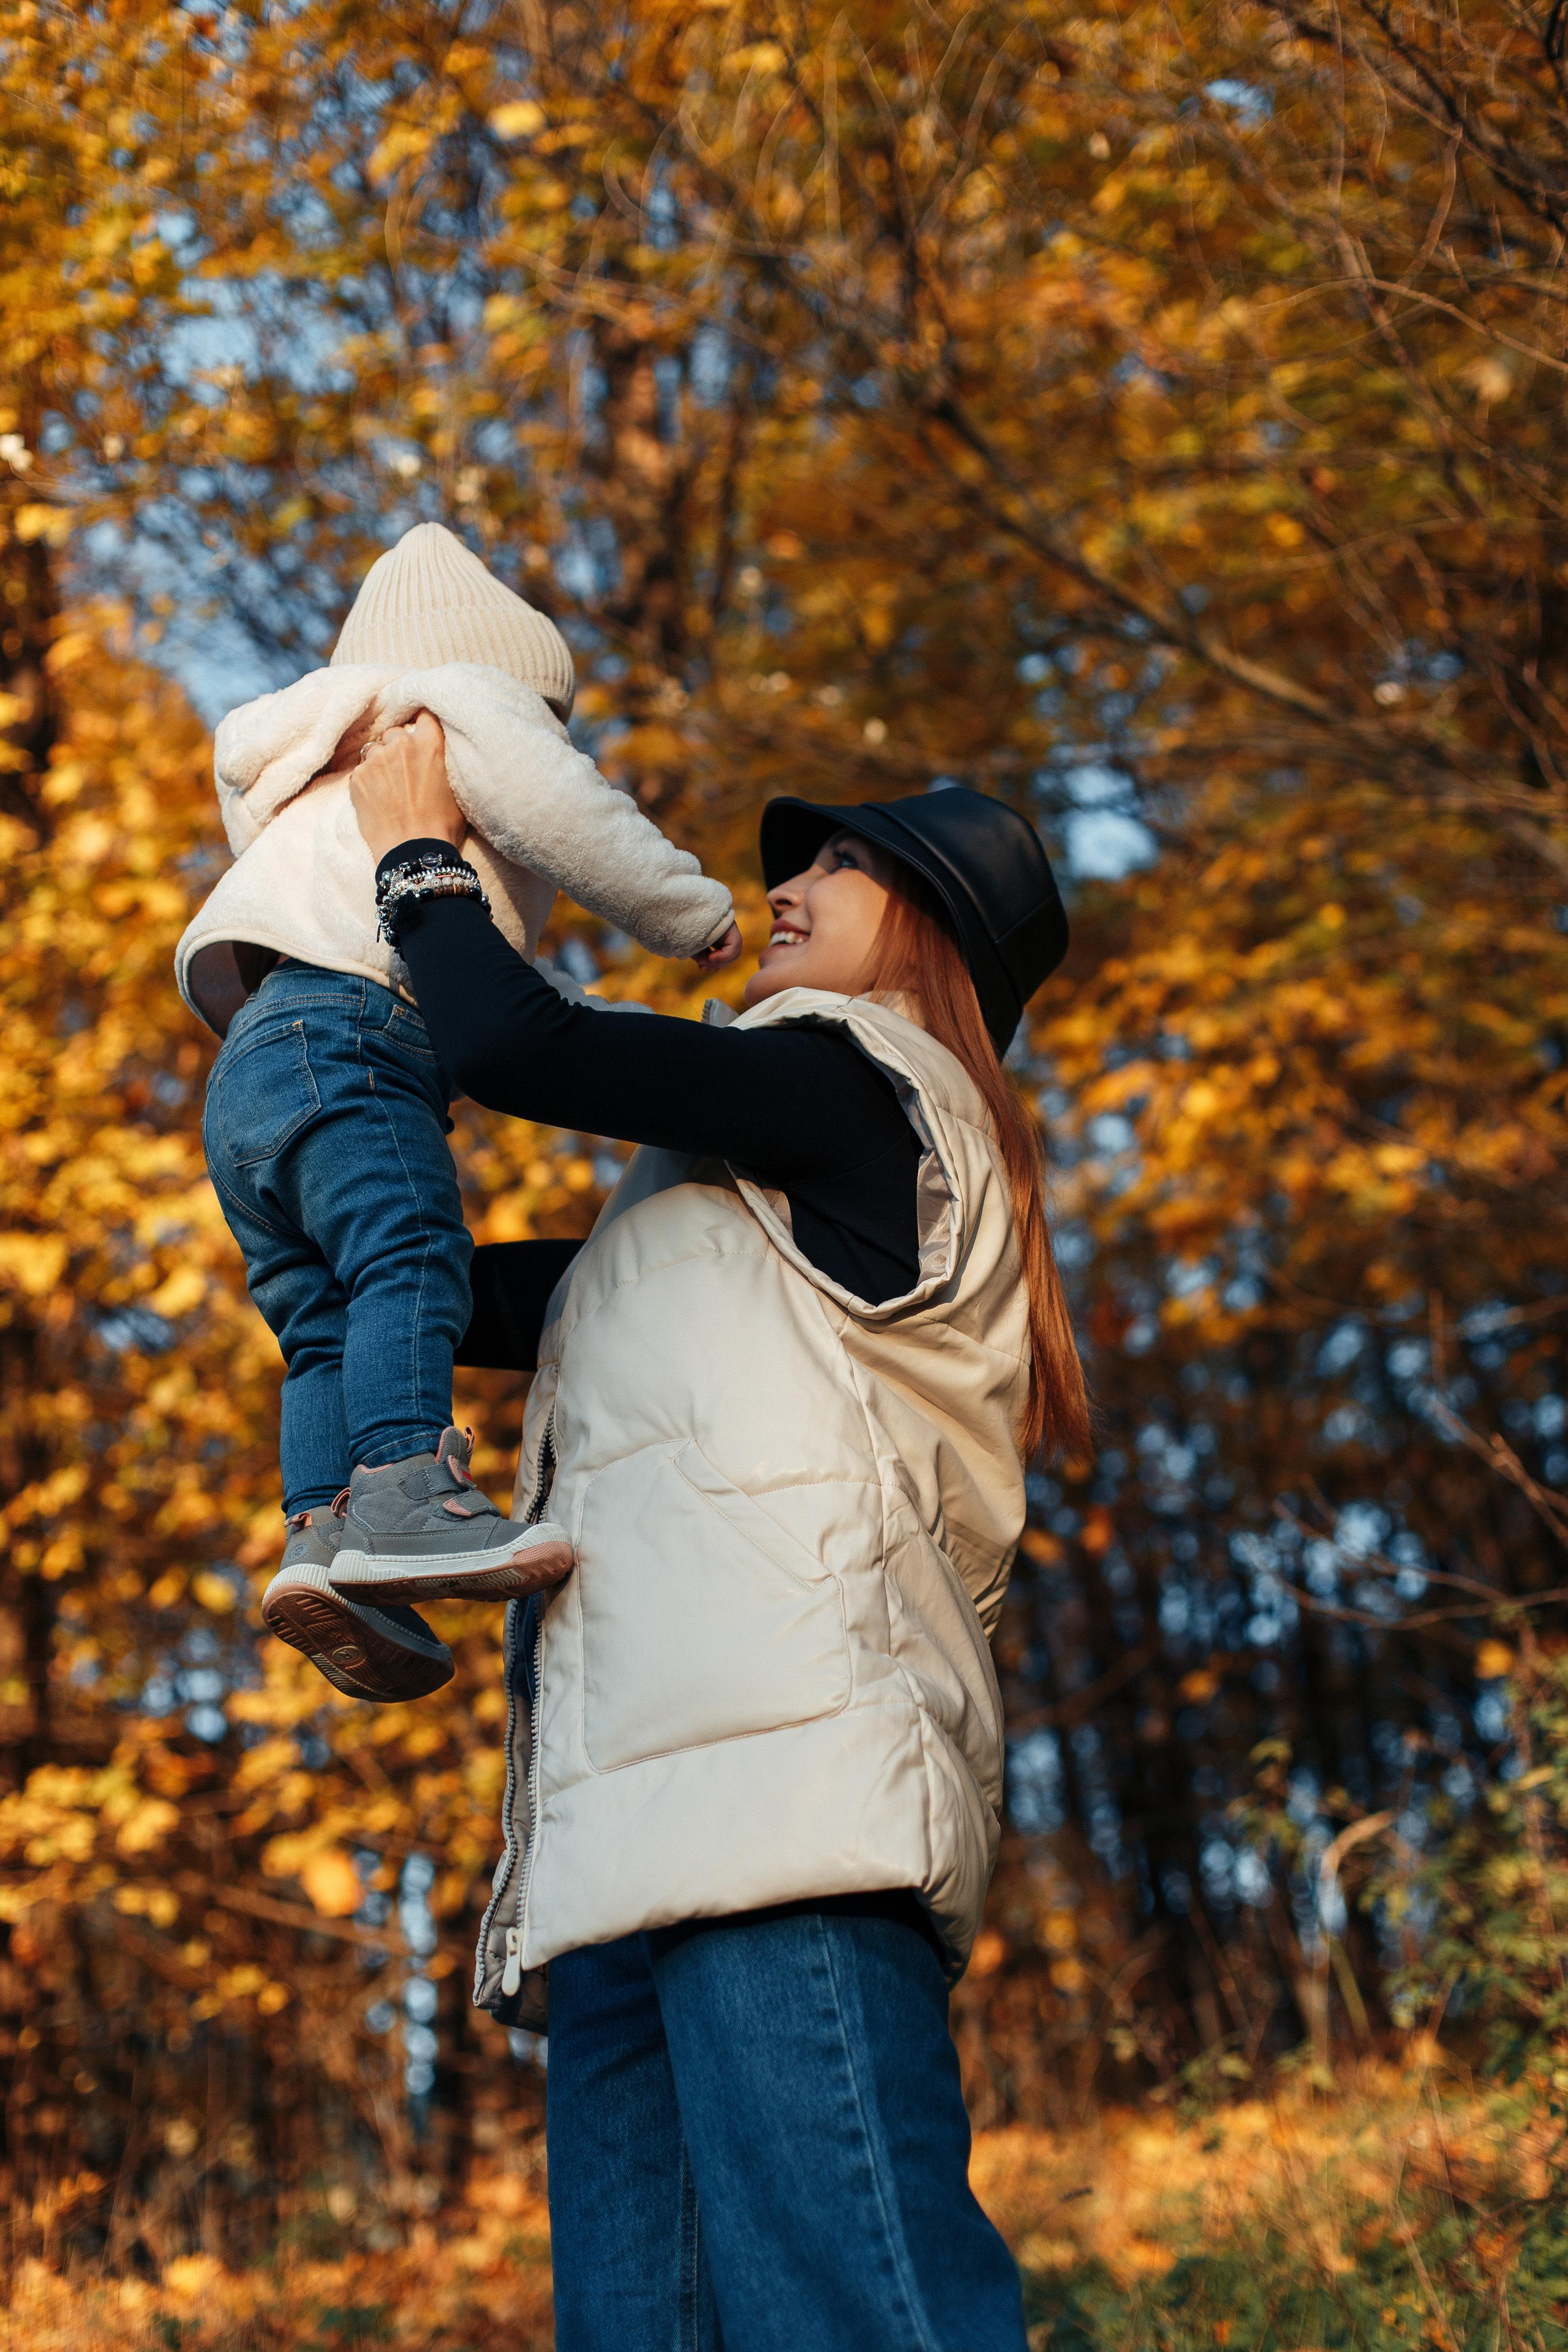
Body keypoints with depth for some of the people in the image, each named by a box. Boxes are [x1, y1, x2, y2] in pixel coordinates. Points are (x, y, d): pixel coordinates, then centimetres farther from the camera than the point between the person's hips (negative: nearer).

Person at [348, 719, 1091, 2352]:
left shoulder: (862, 1077, 8)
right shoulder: (763, 1203, 35)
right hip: (648, 1833, 9)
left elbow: (516, 1047, -1)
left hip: (780, 1782, -9)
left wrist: (419, 855, 17)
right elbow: (480, 1300, 36)